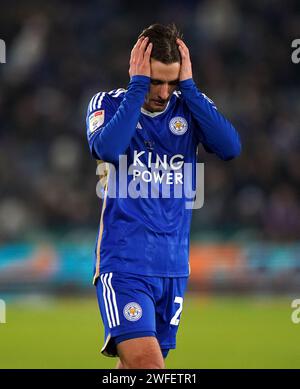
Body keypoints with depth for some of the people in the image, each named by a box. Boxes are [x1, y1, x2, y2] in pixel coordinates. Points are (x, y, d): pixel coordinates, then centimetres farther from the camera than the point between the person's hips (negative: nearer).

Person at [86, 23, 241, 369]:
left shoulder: (190, 108, 6)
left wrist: (187, 86, -13)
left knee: (135, 367, 11)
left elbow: (230, 147, -13)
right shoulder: (109, 103, -1)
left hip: (174, 266, 4)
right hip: (125, 265, -4)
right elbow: (107, 148, -23)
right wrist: (138, 87, -17)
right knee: (147, 365, -20)